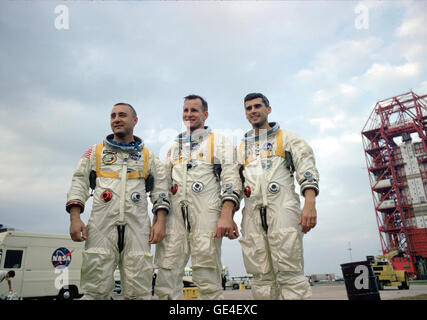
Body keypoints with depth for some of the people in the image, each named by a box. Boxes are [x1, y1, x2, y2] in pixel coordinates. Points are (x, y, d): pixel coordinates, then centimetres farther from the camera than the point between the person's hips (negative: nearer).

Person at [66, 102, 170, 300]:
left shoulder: (148, 156, 18)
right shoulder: (96, 151, 19)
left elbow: (160, 189, 12)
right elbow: (79, 182, 12)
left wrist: (160, 221, -2)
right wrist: (75, 218, -2)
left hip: (138, 226, 0)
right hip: (101, 225, 1)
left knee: (138, 292, -3)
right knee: (96, 290, -3)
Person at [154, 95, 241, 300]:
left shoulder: (219, 141, 11)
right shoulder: (174, 147, 26)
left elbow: (230, 178, -1)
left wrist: (226, 215, -13)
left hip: (206, 214, -4)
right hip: (174, 215, 4)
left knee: (208, 283, -4)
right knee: (166, 280, -1)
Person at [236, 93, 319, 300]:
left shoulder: (287, 138, 14)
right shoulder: (241, 148, 25)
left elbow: (307, 170, 1)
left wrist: (310, 203, -15)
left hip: (282, 208, -3)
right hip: (252, 213, 4)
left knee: (290, 273, -9)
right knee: (261, 276, 3)